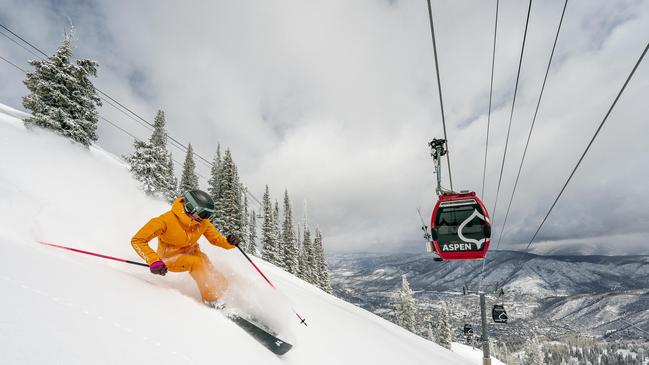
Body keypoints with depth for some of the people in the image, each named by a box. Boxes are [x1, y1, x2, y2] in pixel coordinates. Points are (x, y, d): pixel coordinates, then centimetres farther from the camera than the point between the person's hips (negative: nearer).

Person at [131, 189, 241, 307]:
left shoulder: (203, 222, -16)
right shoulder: (166, 220, -30)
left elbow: (215, 238, -4)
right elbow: (137, 240, -29)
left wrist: (229, 242, -27)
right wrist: (154, 261, -43)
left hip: (191, 252, 5)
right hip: (170, 257, -4)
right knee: (196, 262, -31)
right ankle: (211, 300, -19)